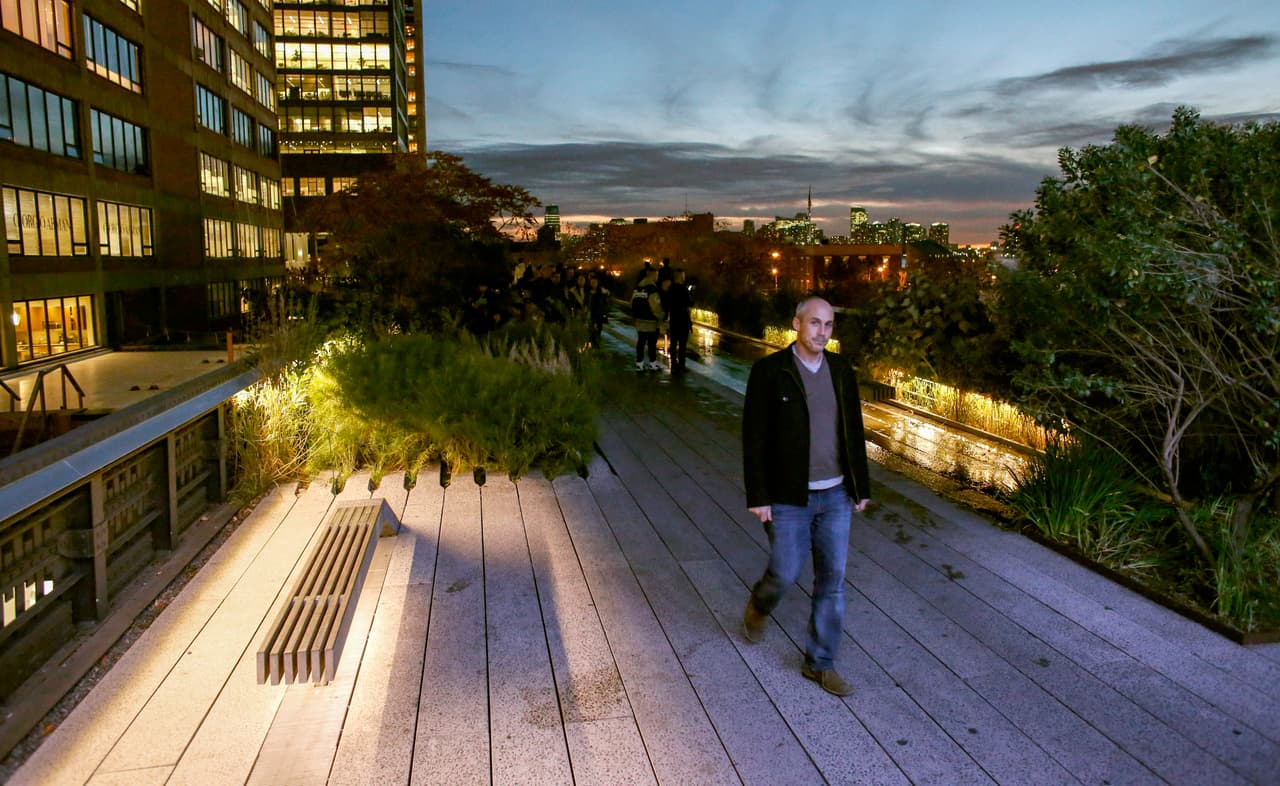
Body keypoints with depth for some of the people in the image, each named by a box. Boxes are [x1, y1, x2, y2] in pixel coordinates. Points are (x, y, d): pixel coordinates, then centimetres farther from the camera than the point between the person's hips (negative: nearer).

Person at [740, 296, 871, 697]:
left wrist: (861, 488, 11)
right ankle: (759, 605, 39)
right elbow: (754, 437, -11)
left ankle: (820, 663, 23)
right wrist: (757, 497, -13)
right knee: (786, 572, 2)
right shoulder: (769, 371, -10)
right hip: (788, 497, -4)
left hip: (836, 495, 5)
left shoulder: (841, 371, 4)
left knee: (832, 579, 8)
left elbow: (854, 432, 11)